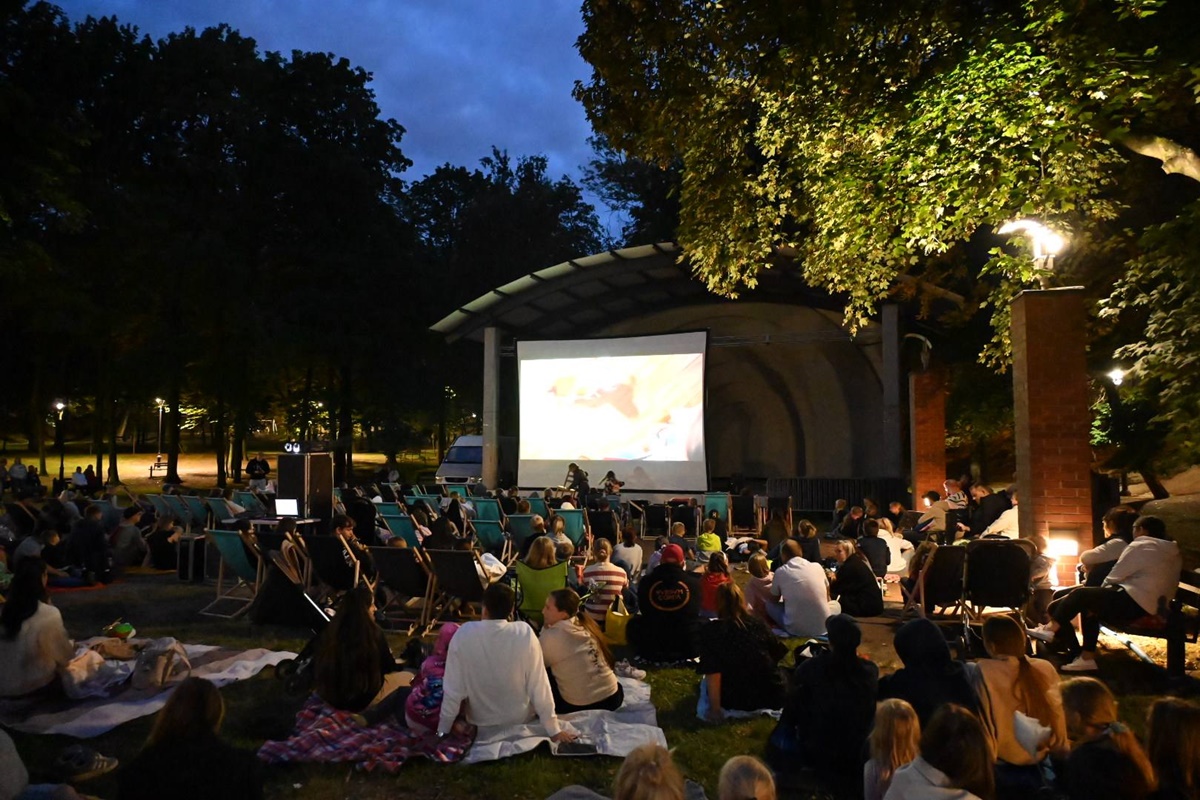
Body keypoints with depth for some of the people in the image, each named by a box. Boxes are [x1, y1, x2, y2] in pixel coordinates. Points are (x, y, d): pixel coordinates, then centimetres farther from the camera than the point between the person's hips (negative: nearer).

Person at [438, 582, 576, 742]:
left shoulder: (464, 635, -22)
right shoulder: (524, 633, -23)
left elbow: (453, 689, -17)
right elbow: (539, 685, -19)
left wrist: (442, 732, -4)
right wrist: (554, 730, -9)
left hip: (480, 722, 1)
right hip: (521, 719, 0)